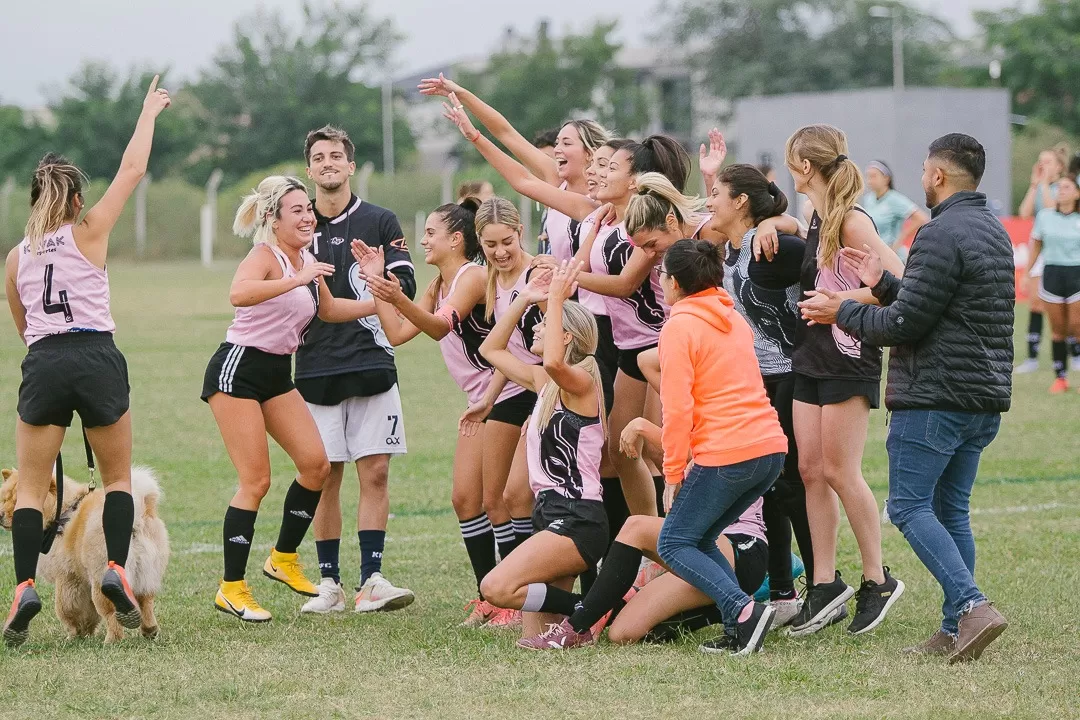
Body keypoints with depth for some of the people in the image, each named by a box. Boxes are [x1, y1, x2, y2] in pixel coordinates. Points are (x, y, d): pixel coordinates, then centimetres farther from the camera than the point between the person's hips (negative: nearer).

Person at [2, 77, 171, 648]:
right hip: (98, 359, -1)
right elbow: (132, 170, 10)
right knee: (118, 478, 15)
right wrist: (149, 112, 21)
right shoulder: (89, 233, 5)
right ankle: (116, 569, -6)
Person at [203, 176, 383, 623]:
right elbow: (239, 294, -38)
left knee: (315, 463, -2)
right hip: (238, 370, -8)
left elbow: (328, 309, 30)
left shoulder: (306, 260, 10)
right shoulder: (266, 255, -15)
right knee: (256, 481, -10)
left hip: (277, 375, 8)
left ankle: (284, 558, 16)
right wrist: (297, 280, -44)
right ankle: (231, 589, -3)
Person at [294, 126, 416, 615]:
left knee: (375, 473, -5)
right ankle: (329, 584, 6)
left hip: (372, 367, -1)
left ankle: (371, 580, -4)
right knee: (324, 478, 1)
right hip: (315, 370, 1)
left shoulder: (379, 222, 6)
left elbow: (407, 287, 3)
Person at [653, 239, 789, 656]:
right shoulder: (733, 319, 18)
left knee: (674, 544, 4)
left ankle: (743, 610, -16)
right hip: (771, 448, 8)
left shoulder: (679, 327, -6)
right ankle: (740, 631, 3)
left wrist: (673, 474, -5)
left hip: (725, 455, -8)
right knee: (700, 538, 18)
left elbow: (677, 408, -12)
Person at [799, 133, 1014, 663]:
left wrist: (843, 313, -2)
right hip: (985, 400, 9)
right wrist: (883, 283, 24)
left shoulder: (941, 235, -16)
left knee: (909, 506, -5)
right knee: (950, 509, 12)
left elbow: (905, 325, -17)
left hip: (934, 399, -9)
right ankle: (956, 631, 8)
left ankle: (971, 606, -18)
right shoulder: (993, 231, 16)